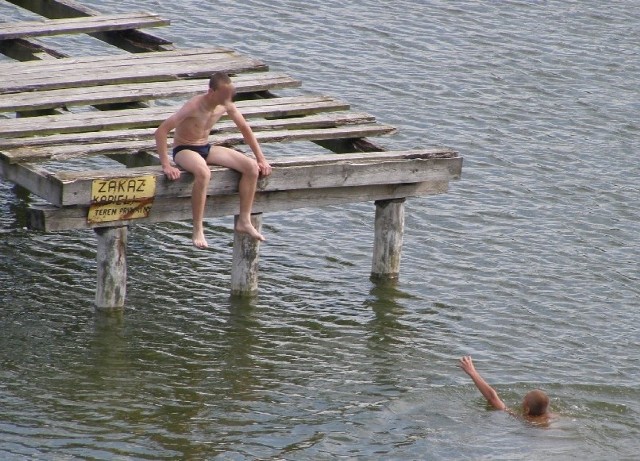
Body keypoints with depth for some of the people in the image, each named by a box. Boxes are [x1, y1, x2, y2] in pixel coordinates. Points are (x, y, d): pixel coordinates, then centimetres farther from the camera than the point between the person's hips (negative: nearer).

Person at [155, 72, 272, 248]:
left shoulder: (226, 106, -7)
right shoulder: (194, 106, -26)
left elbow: (245, 129, 10)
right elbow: (161, 131, -29)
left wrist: (261, 159, 7)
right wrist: (166, 165, -33)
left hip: (206, 148, 7)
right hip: (184, 149, -7)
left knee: (252, 167, -11)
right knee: (203, 173, -42)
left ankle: (244, 221, -2)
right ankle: (198, 230, -32)